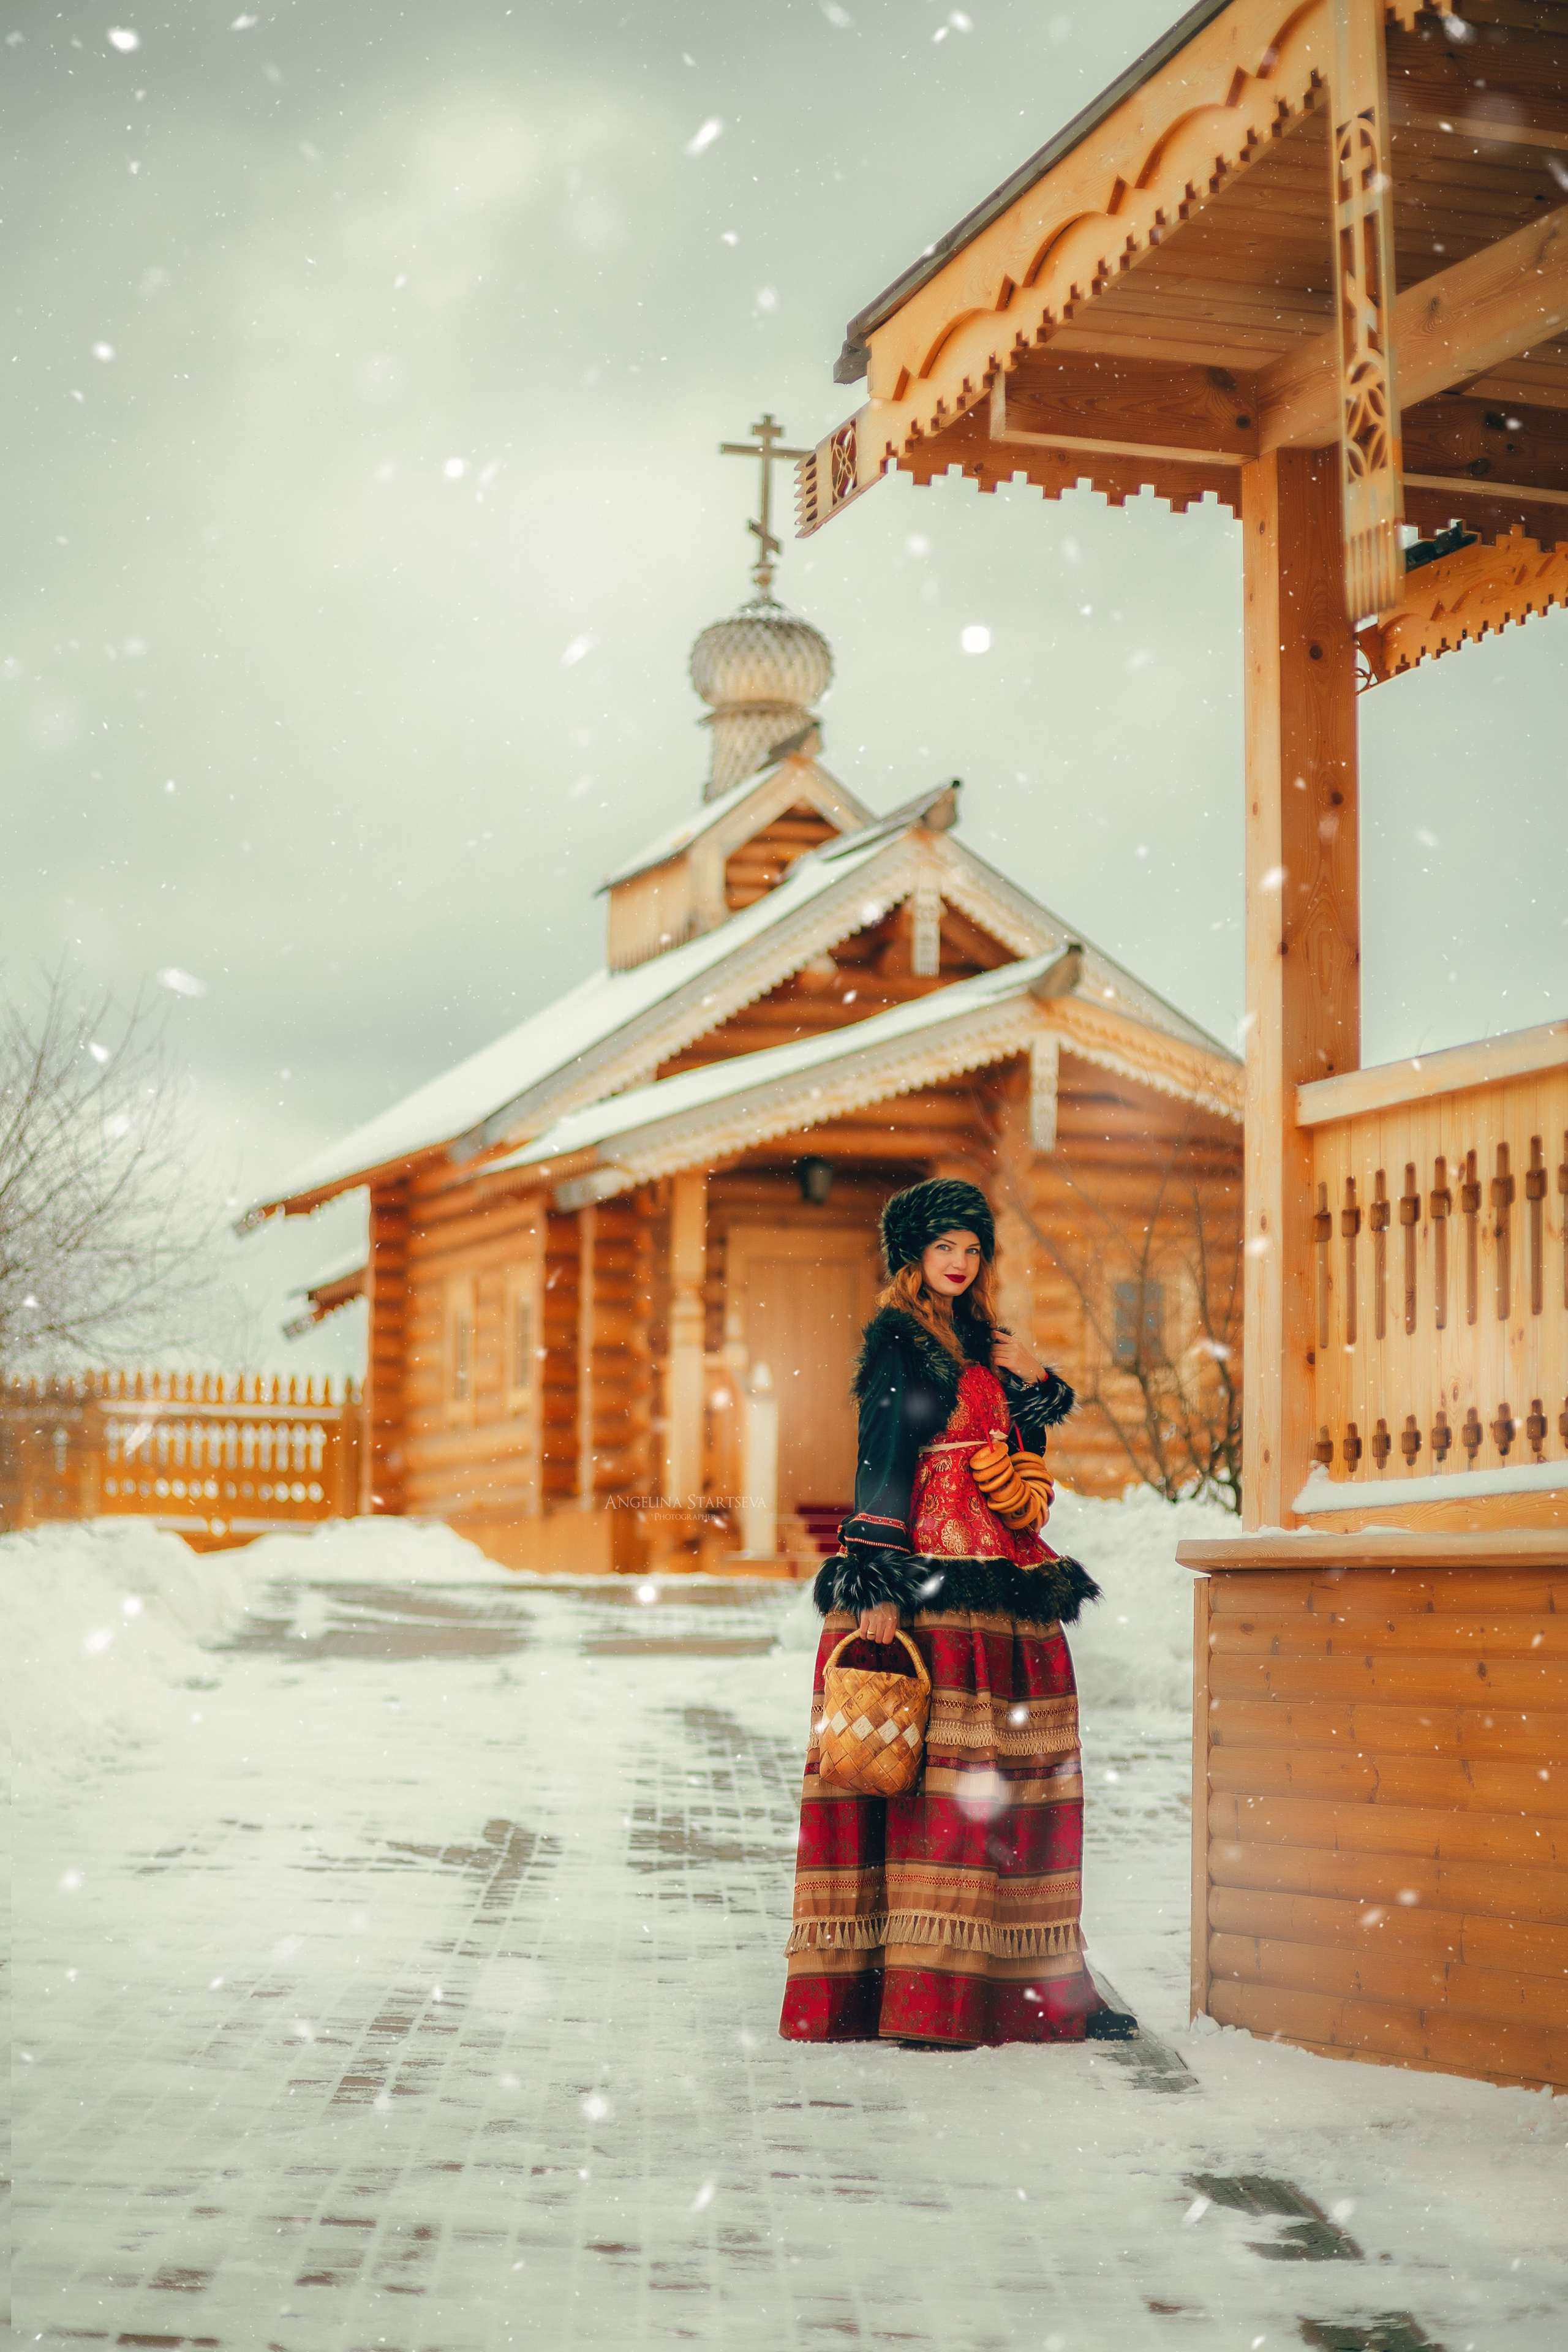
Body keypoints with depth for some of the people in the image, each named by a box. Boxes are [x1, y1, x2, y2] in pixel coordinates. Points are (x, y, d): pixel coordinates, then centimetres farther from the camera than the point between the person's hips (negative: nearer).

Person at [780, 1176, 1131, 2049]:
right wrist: (877, 1582, -18)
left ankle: (1039, 1986, 12)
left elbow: (1023, 1458, 21)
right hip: (929, 1583, -8)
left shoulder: (980, 1340, 19)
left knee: (1017, 1771, 7)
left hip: (1000, 1582, 8)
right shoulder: (899, 1340, -4)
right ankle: (920, 1997, -11)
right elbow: (881, 1463, -12)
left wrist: (1035, 1383, 6)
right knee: (938, 1772, -12)